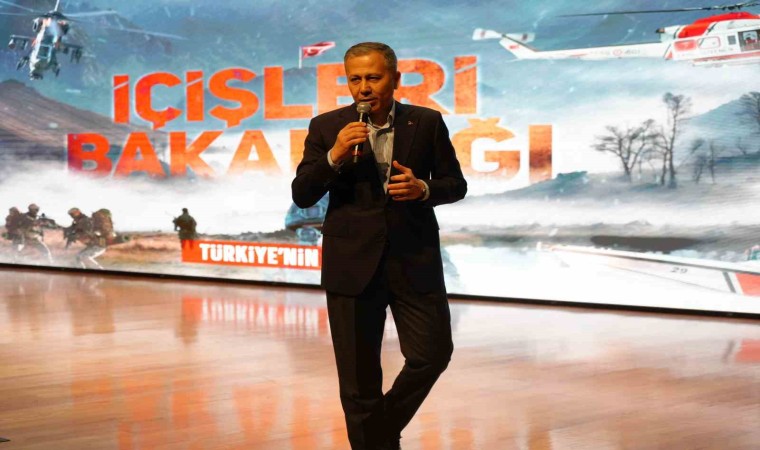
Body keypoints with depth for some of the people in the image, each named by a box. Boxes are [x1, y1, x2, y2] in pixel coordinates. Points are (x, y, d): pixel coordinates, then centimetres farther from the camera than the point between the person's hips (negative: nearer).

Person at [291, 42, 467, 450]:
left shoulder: (427, 123, 2)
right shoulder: (327, 127, 1)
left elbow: (455, 184, 7)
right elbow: (302, 196, -2)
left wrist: (423, 189, -14)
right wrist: (334, 156, -18)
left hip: (415, 260, 1)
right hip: (352, 263, 0)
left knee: (433, 353, -1)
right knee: (358, 375, 5)